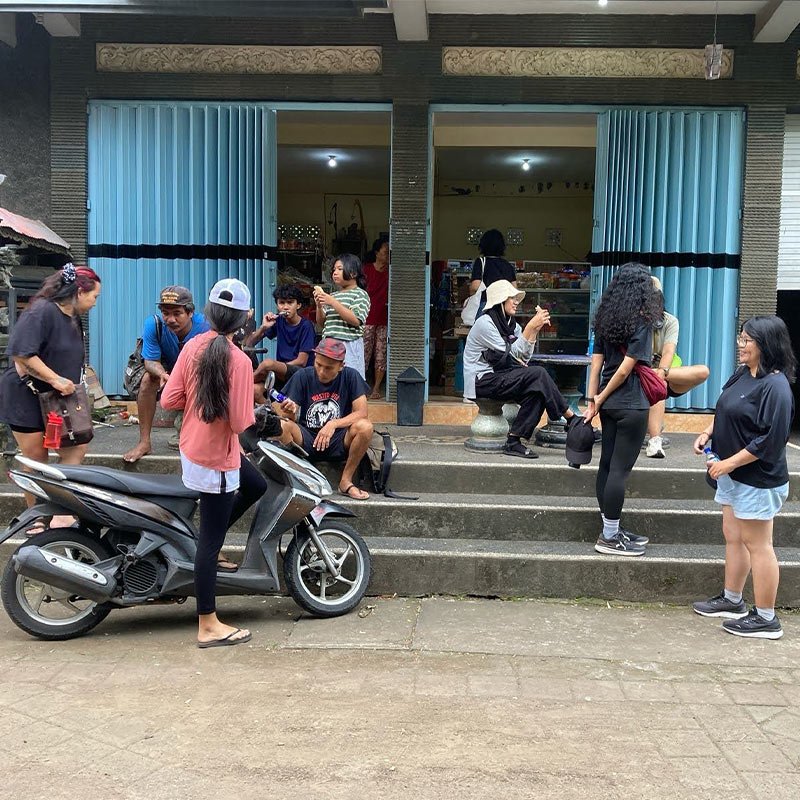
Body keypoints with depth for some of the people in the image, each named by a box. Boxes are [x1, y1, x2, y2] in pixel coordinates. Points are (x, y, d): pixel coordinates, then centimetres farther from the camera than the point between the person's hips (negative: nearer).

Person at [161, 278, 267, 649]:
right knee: (210, 541, 2)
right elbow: (240, 422, -22)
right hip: (217, 460, -8)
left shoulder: (193, 346, -3)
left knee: (256, 485, 28)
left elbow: (168, 400, -2)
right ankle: (209, 627, 14)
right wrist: (252, 410, -1)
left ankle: (209, 540, 29)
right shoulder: (239, 361, -22)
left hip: (191, 448, 8)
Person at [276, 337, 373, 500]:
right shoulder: (302, 376, -5)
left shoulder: (350, 376, -5)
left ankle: (346, 481, -11)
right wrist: (290, 411, -30)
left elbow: (361, 412, -11)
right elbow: (292, 418, -6)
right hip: (306, 440, 0)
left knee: (365, 427, -30)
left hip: (338, 442, 1)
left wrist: (333, 424, -25)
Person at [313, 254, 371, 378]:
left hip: (349, 346, -6)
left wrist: (333, 303, -16)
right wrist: (319, 306, 0)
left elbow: (356, 320, -15)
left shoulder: (360, 294, 0)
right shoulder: (333, 295, 18)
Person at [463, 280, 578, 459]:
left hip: (496, 378, 9)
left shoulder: (511, 324, 15)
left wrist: (536, 328, -5)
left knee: (537, 390, -18)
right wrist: (530, 326, -14)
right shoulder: (485, 323, -11)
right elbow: (510, 353, -14)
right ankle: (571, 418, -11)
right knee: (538, 374, -21)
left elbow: (524, 356, 4)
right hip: (481, 381, -9)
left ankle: (513, 442, -16)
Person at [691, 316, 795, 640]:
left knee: (757, 545, 1)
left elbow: (770, 440, -25)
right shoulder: (742, 374, 5)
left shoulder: (775, 387, -22)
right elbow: (725, 409, 21)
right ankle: (732, 601, 33)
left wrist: (729, 463, -20)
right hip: (733, 475, 9)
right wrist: (708, 432, 5)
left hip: (757, 480, -9)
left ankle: (766, 619, 13)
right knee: (733, 537, 18)